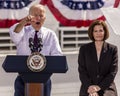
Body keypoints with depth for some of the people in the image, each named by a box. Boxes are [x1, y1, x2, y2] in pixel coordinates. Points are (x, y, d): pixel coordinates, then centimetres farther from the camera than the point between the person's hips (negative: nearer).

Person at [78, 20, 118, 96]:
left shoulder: (113, 49, 6)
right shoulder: (84, 49, 8)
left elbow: (113, 72, -1)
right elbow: (82, 71, 2)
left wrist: (99, 87, -12)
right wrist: (90, 87, -13)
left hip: (106, 87, 1)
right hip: (88, 89, 0)